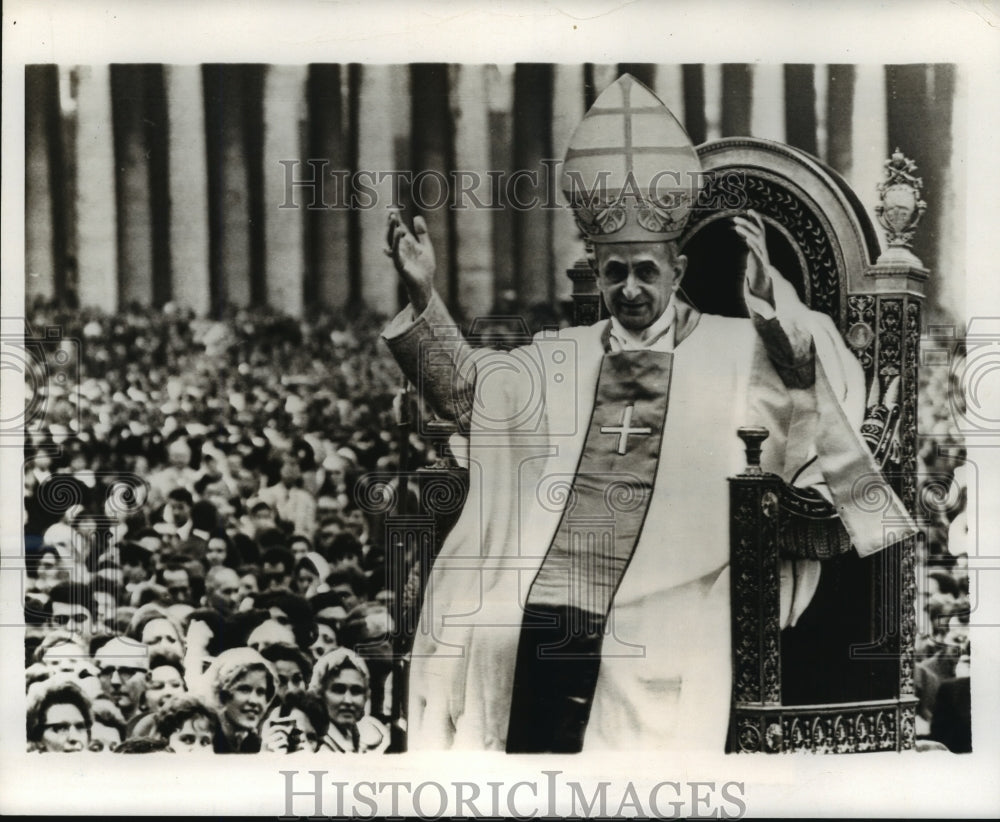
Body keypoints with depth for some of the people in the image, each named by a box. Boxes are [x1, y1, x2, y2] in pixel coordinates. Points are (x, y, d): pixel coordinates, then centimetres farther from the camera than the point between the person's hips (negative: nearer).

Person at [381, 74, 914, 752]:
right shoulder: (561, 357, 20)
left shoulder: (736, 350, 8)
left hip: (653, 621, -3)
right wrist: (423, 297, 1)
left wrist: (770, 299, -24)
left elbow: (828, 384, -7)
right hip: (541, 611, 3)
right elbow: (465, 388, 15)